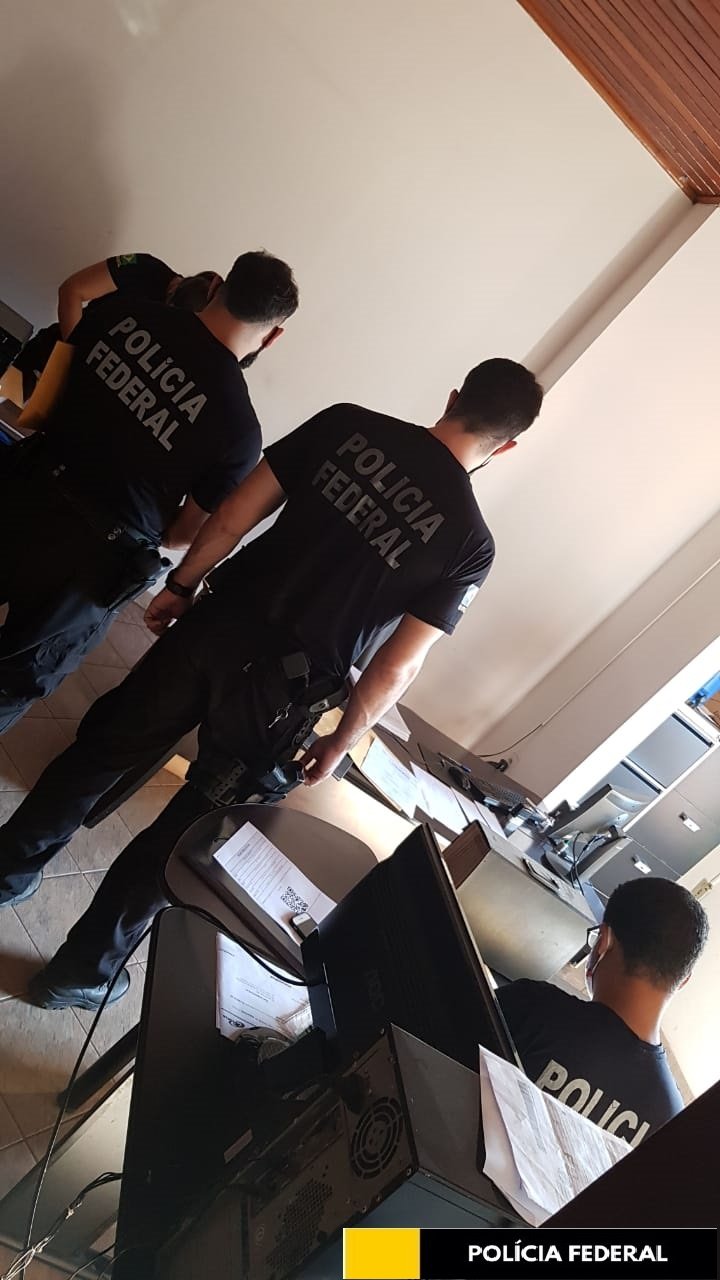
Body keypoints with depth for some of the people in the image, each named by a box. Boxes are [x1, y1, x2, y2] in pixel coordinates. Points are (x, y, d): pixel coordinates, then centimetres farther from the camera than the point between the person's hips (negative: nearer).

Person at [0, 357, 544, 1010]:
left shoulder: (347, 423, -3)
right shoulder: (470, 542, -8)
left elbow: (237, 511, -3)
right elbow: (397, 666, -8)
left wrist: (182, 583, 10)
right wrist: (341, 742, 5)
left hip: (214, 628, 2)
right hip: (276, 694, -2)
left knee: (104, 749, 24)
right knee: (188, 833, 18)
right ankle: (82, 971, 33)